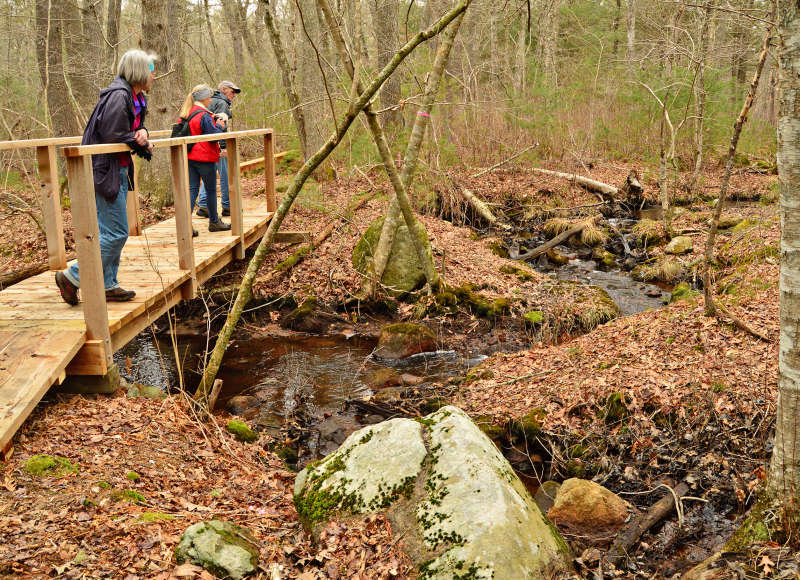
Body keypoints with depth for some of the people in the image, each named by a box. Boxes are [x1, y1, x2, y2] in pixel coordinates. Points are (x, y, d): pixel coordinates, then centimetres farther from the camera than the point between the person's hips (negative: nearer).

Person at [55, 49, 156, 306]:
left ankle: (107, 285, 20)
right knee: (116, 233, -8)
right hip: (105, 171, -10)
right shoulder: (118, 97, -18)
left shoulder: (136, 98, 13)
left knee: (110, 232, 13)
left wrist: (142, 132, -5)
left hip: (119, 171, 10)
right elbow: (113, 137, -22)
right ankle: (72, 277, 2)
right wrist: (143, 145, -9)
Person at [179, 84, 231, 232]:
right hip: (205, 158, -7)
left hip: (189, 157, 7)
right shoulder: (204, 115, -15)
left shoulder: (185, 114, 11)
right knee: (211, 190, 7)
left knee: (192, 189, 4)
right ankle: (214, 222, 18)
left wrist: (214, 121, 14)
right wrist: (220, 125, 2)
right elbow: (214, 135, -16)